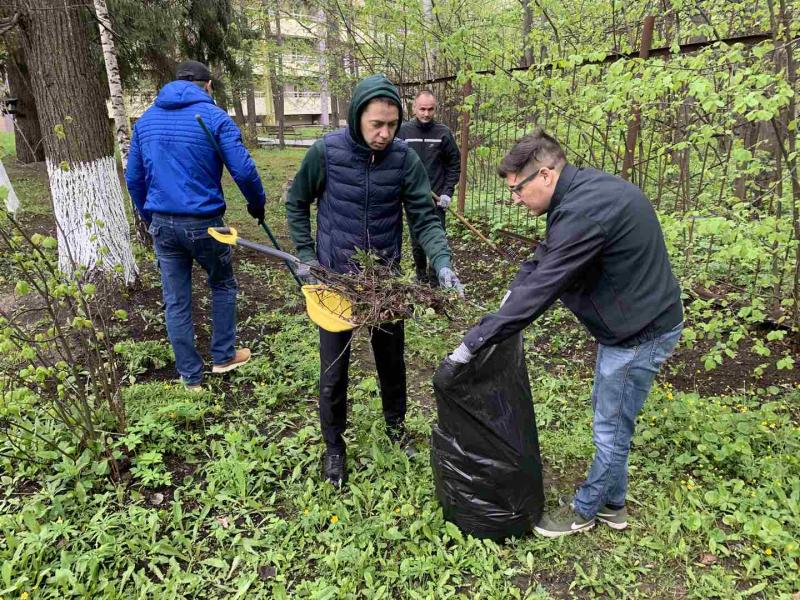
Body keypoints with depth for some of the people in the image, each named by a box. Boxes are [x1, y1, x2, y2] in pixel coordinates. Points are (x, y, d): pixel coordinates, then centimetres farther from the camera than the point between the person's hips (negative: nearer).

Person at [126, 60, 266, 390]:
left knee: (176, 302, 11)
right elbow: (243, 170, -13)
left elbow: (133, 178, 12)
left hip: (163, 224, 4)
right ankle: (223, 356, 29)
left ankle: (191, 376, 20)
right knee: (222, 285, 20)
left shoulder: (146, 119, 9)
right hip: (204, 222, -4)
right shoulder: (214, 116, -6)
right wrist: (257, 203, 5)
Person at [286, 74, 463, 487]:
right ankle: (334, 446, 30)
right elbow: (297, 204, 1)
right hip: (335, 278, -1)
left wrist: (442, 263, -25)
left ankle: (396, 426, 42)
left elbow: (424, 218, -10)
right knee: (334, 370, 8)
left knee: (392, 360, 17)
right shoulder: (326, 152, -13)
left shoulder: (405, 159, -10)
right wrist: (306, 256, -5)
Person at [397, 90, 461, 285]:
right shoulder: (403, 131, -1)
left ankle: (436, 283, 7)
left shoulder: (443, 132, -3)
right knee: (416, 243, 13)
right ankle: (421, 278, 31)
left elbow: (454, 164, 2)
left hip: (436, 200, -1)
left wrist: (448, 192, -5)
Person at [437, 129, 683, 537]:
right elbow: (543, 257, 10)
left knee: (611, 427, 7)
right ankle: (612, 504, 38)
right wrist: (509, 298, -3)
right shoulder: (583, 190, 2)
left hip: (640, 332, -10)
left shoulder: (583, 212, -30)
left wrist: (467, 348, -28)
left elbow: (538, 292, -32)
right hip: (627, 320, 10)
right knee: (606, 411, 21)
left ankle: (584, 510, 29)